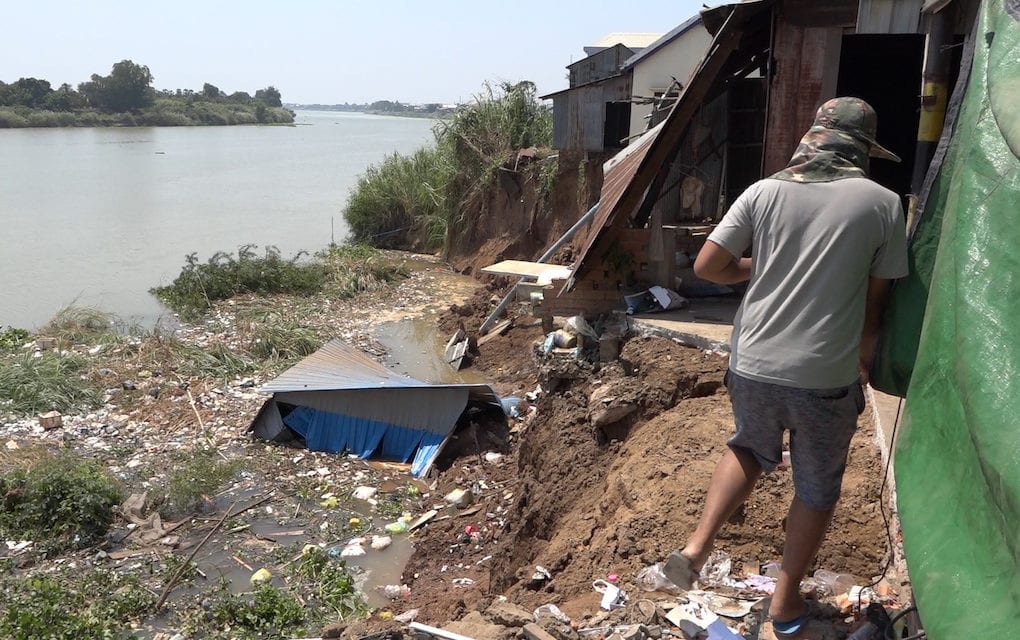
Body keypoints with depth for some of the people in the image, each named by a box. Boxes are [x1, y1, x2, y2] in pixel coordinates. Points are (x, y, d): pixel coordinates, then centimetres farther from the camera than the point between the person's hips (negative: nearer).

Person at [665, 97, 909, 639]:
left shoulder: (764, 192, 0)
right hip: (826, 379, -2)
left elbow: (707, 267, -2)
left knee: (750, 449, 29)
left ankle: (697, 546, 15)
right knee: (817, 488, 19)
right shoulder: (882, 203, -3)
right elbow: (877, 300, 2)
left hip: (753, 366, 2)